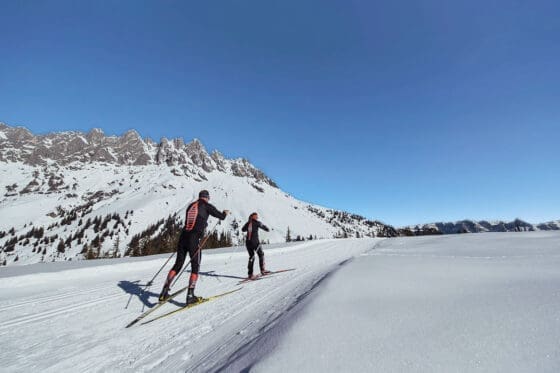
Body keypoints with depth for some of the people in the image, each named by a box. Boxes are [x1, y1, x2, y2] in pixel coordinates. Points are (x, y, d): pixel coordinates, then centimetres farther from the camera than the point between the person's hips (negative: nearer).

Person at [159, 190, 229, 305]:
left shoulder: (190, 205, 17)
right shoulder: (206, 206, 1)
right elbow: (221, 216, 5)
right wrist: (225, 212, 27)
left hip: (183, 237, 6)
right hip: (194, 239, -6)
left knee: (178, 265, 15)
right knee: (195, 266, 5)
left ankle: (164, 292, 15)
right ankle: (190, 296, 4)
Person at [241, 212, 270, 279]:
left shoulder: (248, 223, 9)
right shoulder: (257, 222, -6)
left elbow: (243, 229, 23)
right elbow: (264, 227, 2)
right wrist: (268, 229, 22)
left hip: (248, 242, 5)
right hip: (255, 242, -5)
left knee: (251, 257, 13)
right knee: (261, 254, 12)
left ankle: (250, 274, 10)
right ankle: (262, 270, 12)